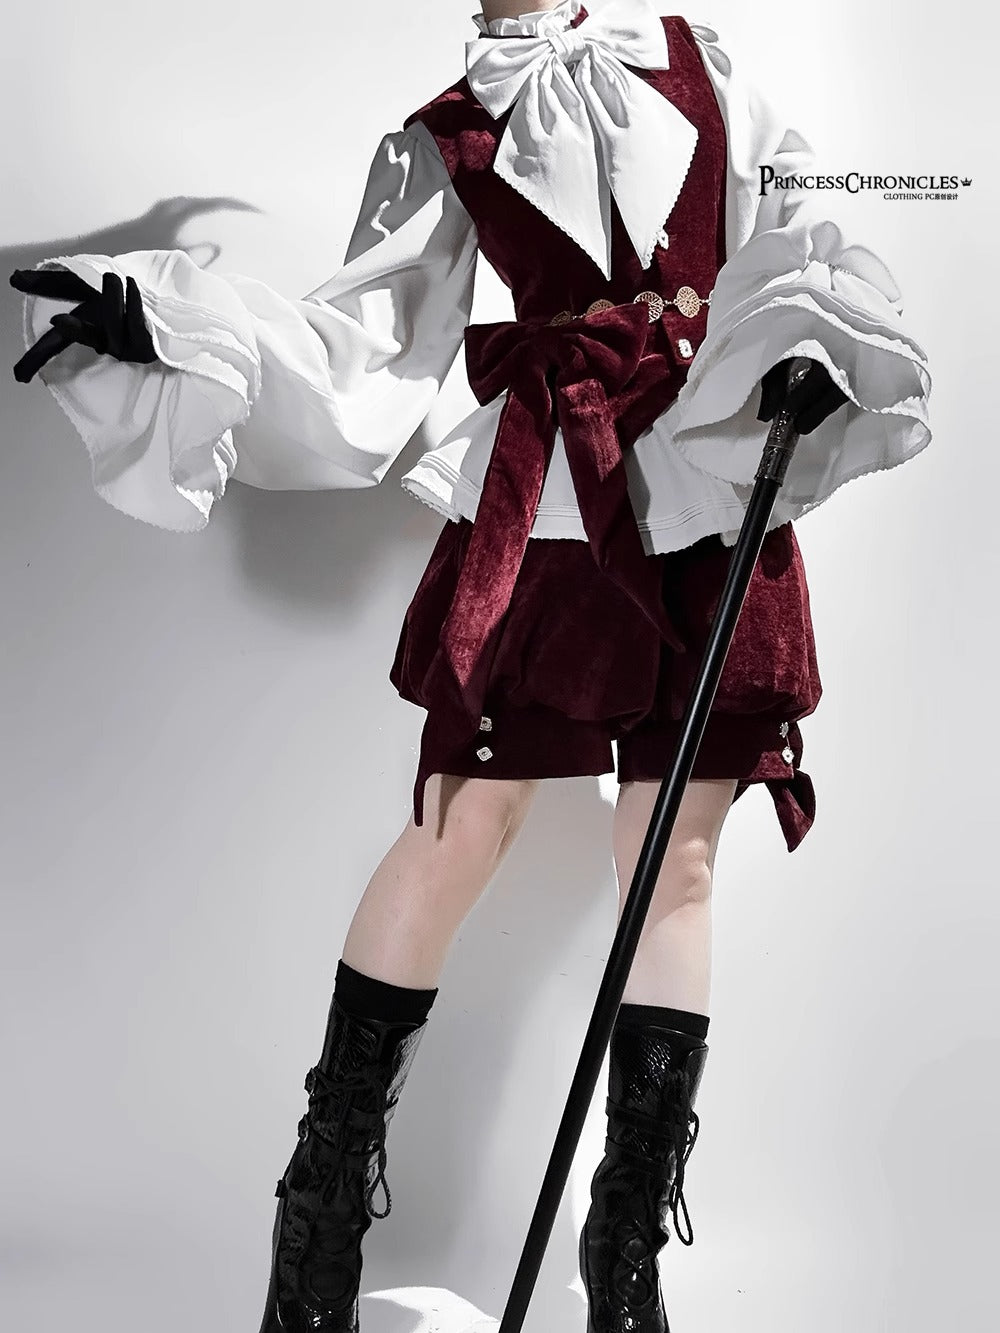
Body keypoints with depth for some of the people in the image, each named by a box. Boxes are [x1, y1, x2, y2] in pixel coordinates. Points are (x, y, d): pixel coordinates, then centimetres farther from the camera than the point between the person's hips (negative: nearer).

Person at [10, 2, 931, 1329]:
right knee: (457, 833, -3)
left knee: (677, 866, 3)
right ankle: (324, 1212, 14)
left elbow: (803, 240, 12)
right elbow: (360, 346, 0)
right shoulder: (449, 136, 12)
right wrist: (162, 326, -14)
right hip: (546, 507, -2)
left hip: (724, 505, 2)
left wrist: (806, 346, -9)